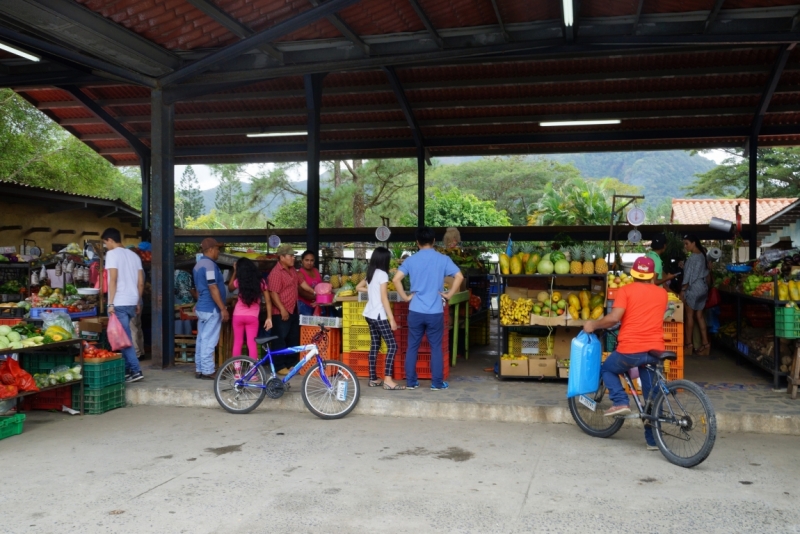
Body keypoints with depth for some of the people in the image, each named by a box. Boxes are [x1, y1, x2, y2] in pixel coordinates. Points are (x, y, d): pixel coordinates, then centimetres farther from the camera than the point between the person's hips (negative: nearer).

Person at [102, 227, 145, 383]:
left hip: (119, 303, -7)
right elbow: (141, 282, 13)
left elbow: (113, 279, -14)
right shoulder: (134, 255, 14)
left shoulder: (112, 254, -6)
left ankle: (135, 371, -9)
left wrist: (111, 303, -14)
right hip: (132, 302, 7)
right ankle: (126, 369, 15)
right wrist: (138, 303, 19)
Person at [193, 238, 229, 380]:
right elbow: (213, 289, -21)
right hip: (211, 309, -10)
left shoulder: (198, 265, 15)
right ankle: (207, 371, -3)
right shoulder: (210, 265, -16)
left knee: (202, 339, 12)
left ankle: (199, 370, 16)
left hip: (201, 308, 10)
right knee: (209, 341, -6)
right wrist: (223, 309, -20)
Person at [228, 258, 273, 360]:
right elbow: (268, 301, -5)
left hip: (238, 315, 0)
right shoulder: (261, 282, -3)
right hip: (253, 316, 0)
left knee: (237, 342, 11)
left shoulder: (239, 281, -4)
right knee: (252, 343, 1)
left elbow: (230, 288, 20)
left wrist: (234, 272, 19)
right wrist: (269, 318, -2)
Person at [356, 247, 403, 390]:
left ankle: (373, 378, 13)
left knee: (375, 345, 12)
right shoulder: (382, 274, -13)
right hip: (378, 315, -9)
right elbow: (384, 299, -17)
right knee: (392, 345, -8)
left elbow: (358, 288, 25)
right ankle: (387, 379, -14)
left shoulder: (370, 274, 11)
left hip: (369, 314, 9)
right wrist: (392, 319, -16)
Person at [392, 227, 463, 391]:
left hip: (415, 311, 1)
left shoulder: (411, 260, 1)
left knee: (412, 347, 10)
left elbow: (396, 279, -9)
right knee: (436, 348, 8)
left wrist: (405, 297, 1)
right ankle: (437, 383, 12)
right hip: (435, 312, -1)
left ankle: (411, 382, 15)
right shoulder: (443, 259, -1)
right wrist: (449, 295, -2)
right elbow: (459, 276, -10)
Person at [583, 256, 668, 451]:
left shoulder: (626, 290, -1)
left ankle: (620, 402, 5)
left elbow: (613, 318, -13)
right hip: (655, 351, 4)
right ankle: (653, 439, 18)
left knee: (607, 369, 25)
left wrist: (593, 325, 1)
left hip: (630, 350, -4)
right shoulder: (662, 293, 13)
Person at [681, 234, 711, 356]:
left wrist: (682, 290, -14)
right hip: (702, 287, 9)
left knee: (689, 315, 0)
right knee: (699, 315, 10)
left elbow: (689, 276, -18)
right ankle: (705, 343, 8)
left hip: (693, 288, -9)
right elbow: (705, 273, 14)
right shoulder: (702, 255, 11)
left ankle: (689, 343, 6)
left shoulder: (693, 257, -16)